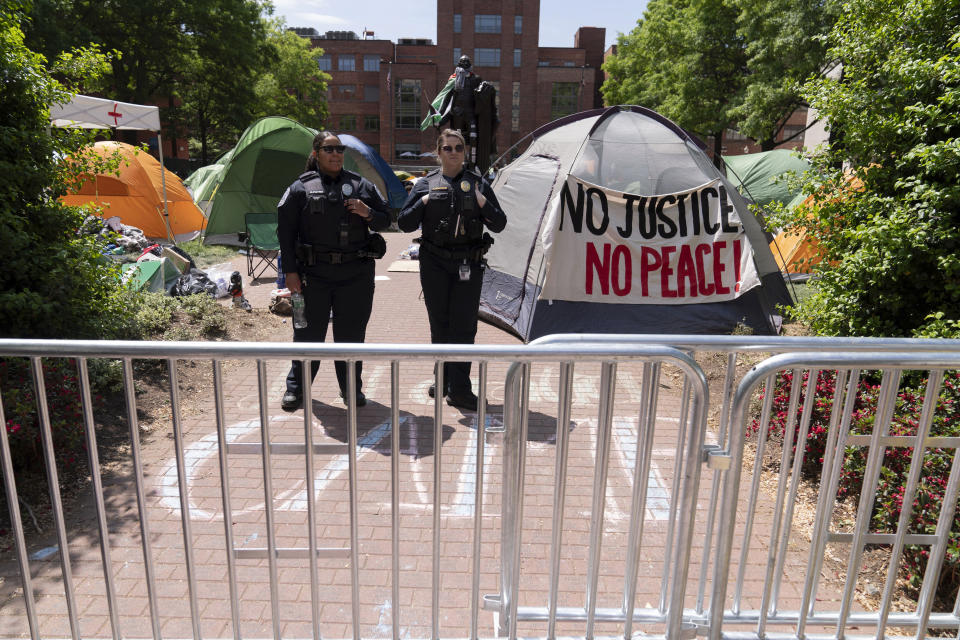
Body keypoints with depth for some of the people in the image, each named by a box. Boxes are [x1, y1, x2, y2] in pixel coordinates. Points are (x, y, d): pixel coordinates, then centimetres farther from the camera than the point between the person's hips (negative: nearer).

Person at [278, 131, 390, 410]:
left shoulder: (361, 185, 9)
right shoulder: (301, 188, 2)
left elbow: (385, 220, 13)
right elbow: (285, 231, 1)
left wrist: (368, 214, -9)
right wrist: (290, 271, -4)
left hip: (356, 275, 2)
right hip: (313, 275, -1)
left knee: (351, 333, 9)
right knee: (308, 332, 7)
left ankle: (351, 387, 25)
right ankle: (296, 387, 24)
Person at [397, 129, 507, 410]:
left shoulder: (478, 184, 7)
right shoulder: (426, 184, 7)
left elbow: (499, 224, 5)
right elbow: (404, 223, 4)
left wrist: (483, 202, -11)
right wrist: (424, 202, -9)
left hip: (469, 264, -1)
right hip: (434, 263, 1)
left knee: (464, 327, -3)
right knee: (440, 325, 9)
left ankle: (459, 390, 3)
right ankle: (443, 381, 24)